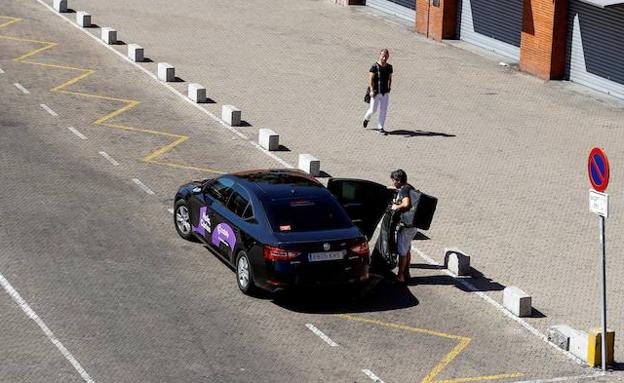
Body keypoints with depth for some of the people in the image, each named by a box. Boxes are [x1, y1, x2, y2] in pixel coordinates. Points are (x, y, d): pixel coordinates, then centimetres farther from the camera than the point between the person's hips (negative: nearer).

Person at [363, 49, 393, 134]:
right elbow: (370, 79, -15)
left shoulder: (389, 67, 5)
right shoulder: (374, 67, -11)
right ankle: (366, 118, 36)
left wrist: (389, 88, 16)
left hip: (385, 92, 4)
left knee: (383, 110, -1)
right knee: (373, 110, 4)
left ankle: (380, 127, 6)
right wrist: (372, 90, -24)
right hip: (376, 92, -4)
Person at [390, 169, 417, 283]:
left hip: (406, 224, -10)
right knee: (407, 250, 20)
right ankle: (406, 273, 28)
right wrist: (397, 203, 16)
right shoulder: (410, 188, 13)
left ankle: (400, 276, 1)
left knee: (402, 250, -3)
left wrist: (396, 206, -16)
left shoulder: (404, 190, -17)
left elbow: (406, 204, -33)